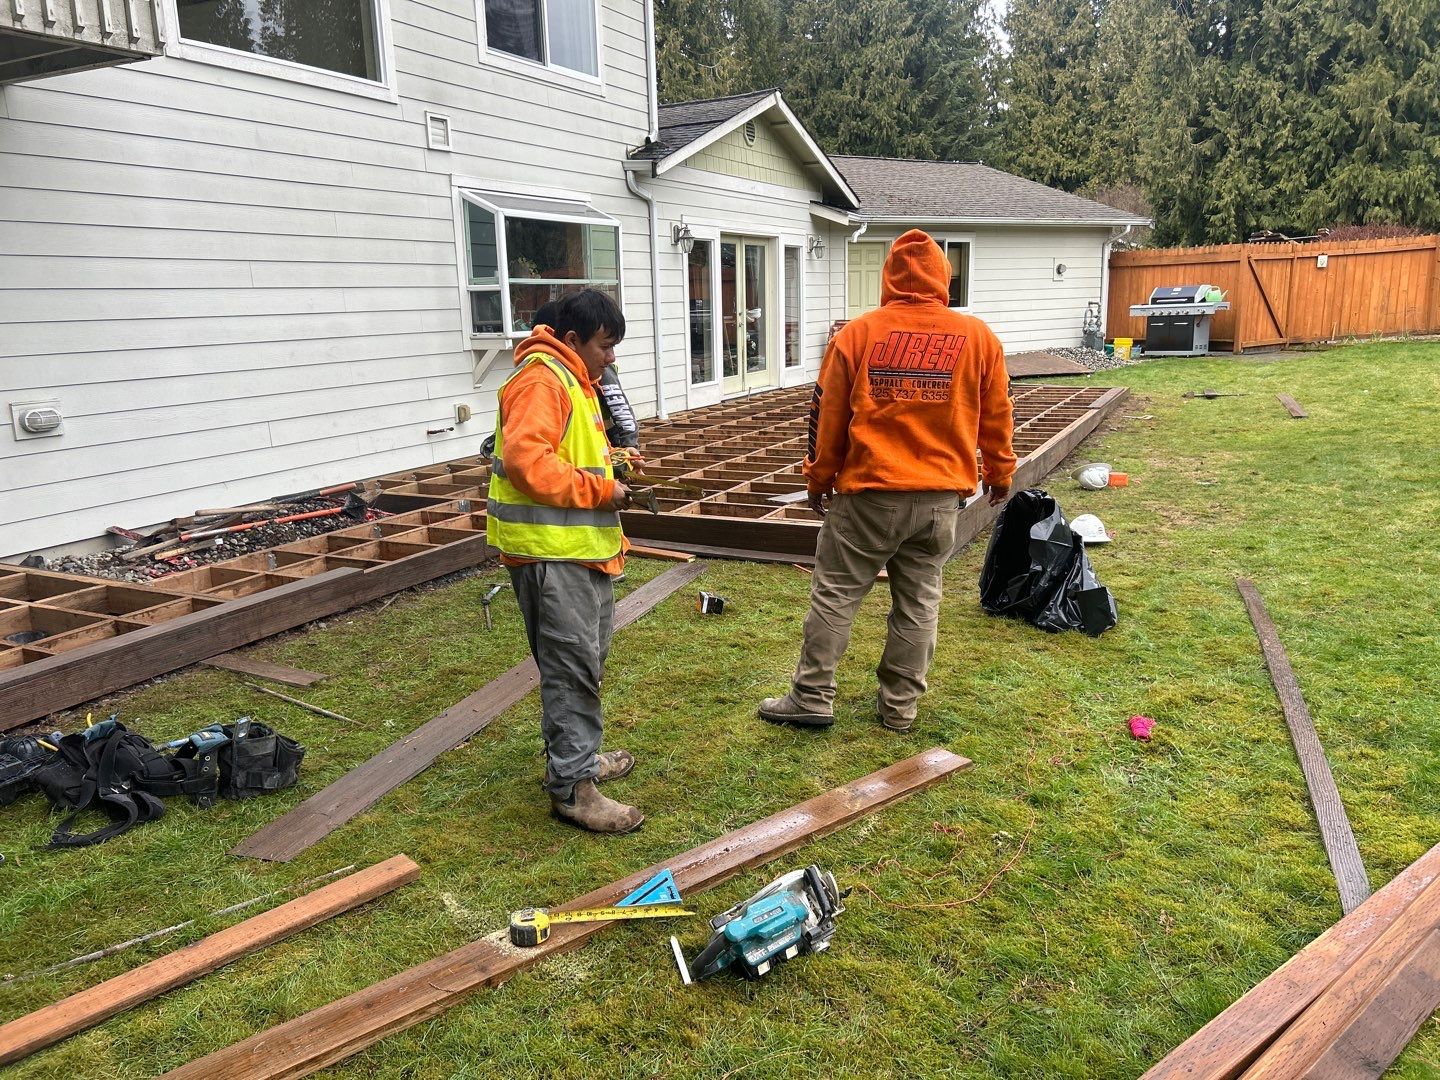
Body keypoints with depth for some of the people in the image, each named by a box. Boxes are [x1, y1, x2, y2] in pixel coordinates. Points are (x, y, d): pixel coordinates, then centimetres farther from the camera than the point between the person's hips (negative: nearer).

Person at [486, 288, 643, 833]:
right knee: (572, 666, -7)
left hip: (582, 547, 11)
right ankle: (572, 787, 1)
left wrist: (610, 463, 9)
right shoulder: (541, 380, -16)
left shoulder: (572, 379, 19)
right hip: (551, 552, -11)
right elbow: (525, 461, -28)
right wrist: (600, 490, -21)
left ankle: (576, 753, 34)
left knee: (586, 659, 20)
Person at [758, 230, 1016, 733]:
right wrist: (1000, 473, 24)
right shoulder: (978, 337, 2)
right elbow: (996, 418, 10)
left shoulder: (856, 334, -3)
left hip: (869, 491, -2)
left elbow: (827, 417, 1)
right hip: (941, 496, 3)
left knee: (834, 593, 8)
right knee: (918, 603, 12)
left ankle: (812, 698, 13)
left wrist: (818, 478, 13)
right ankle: (899, 706, 21)